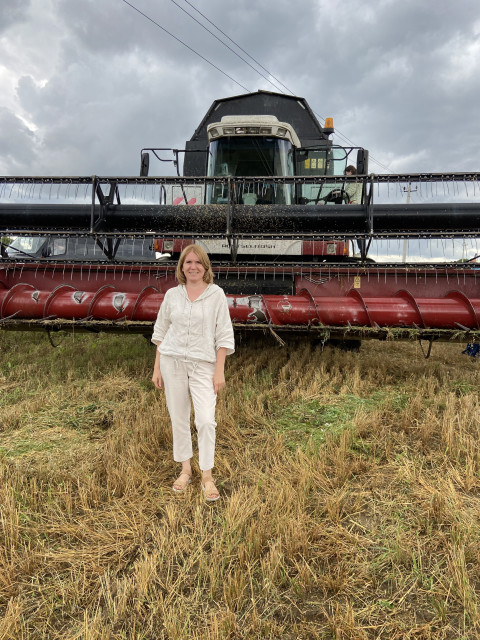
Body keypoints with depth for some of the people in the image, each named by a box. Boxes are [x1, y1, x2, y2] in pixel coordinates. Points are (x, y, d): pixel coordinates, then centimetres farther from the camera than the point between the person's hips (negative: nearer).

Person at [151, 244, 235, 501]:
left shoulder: (216, 294, -1)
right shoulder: (172, 294, 6)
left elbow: (223, 335, -2)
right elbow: (161, 332, 11)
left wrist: (220, 370, -6)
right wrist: (157, 367, 7)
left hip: (203, 365, -2)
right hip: (172, 362, 3)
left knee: (206, 420, -8)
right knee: (178, 419, 9)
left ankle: (207, 476, 9)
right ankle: (185, 469, 26)